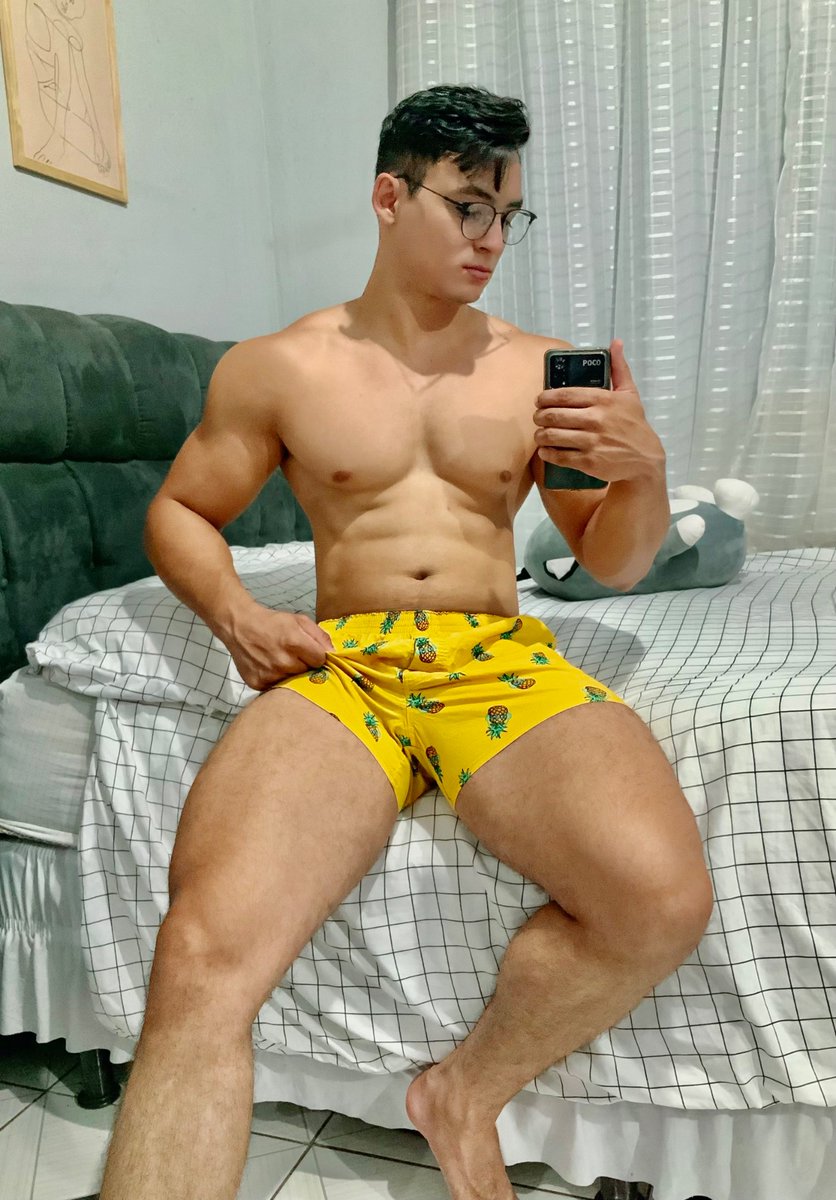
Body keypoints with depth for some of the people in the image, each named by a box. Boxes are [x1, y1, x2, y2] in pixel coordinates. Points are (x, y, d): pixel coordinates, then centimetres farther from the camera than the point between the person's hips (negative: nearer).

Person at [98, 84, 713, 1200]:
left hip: (503, 659, 2)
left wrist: (645, 469, -5)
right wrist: (234, 612, -2)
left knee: (665, 898, -26)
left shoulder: (541, 366, 14)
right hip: (339, 665, -1)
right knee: (201, 960, -29)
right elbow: (180, 510, 18)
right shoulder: (275, 369, 10)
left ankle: (468, 1093, 2)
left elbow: (615, 564, 17)